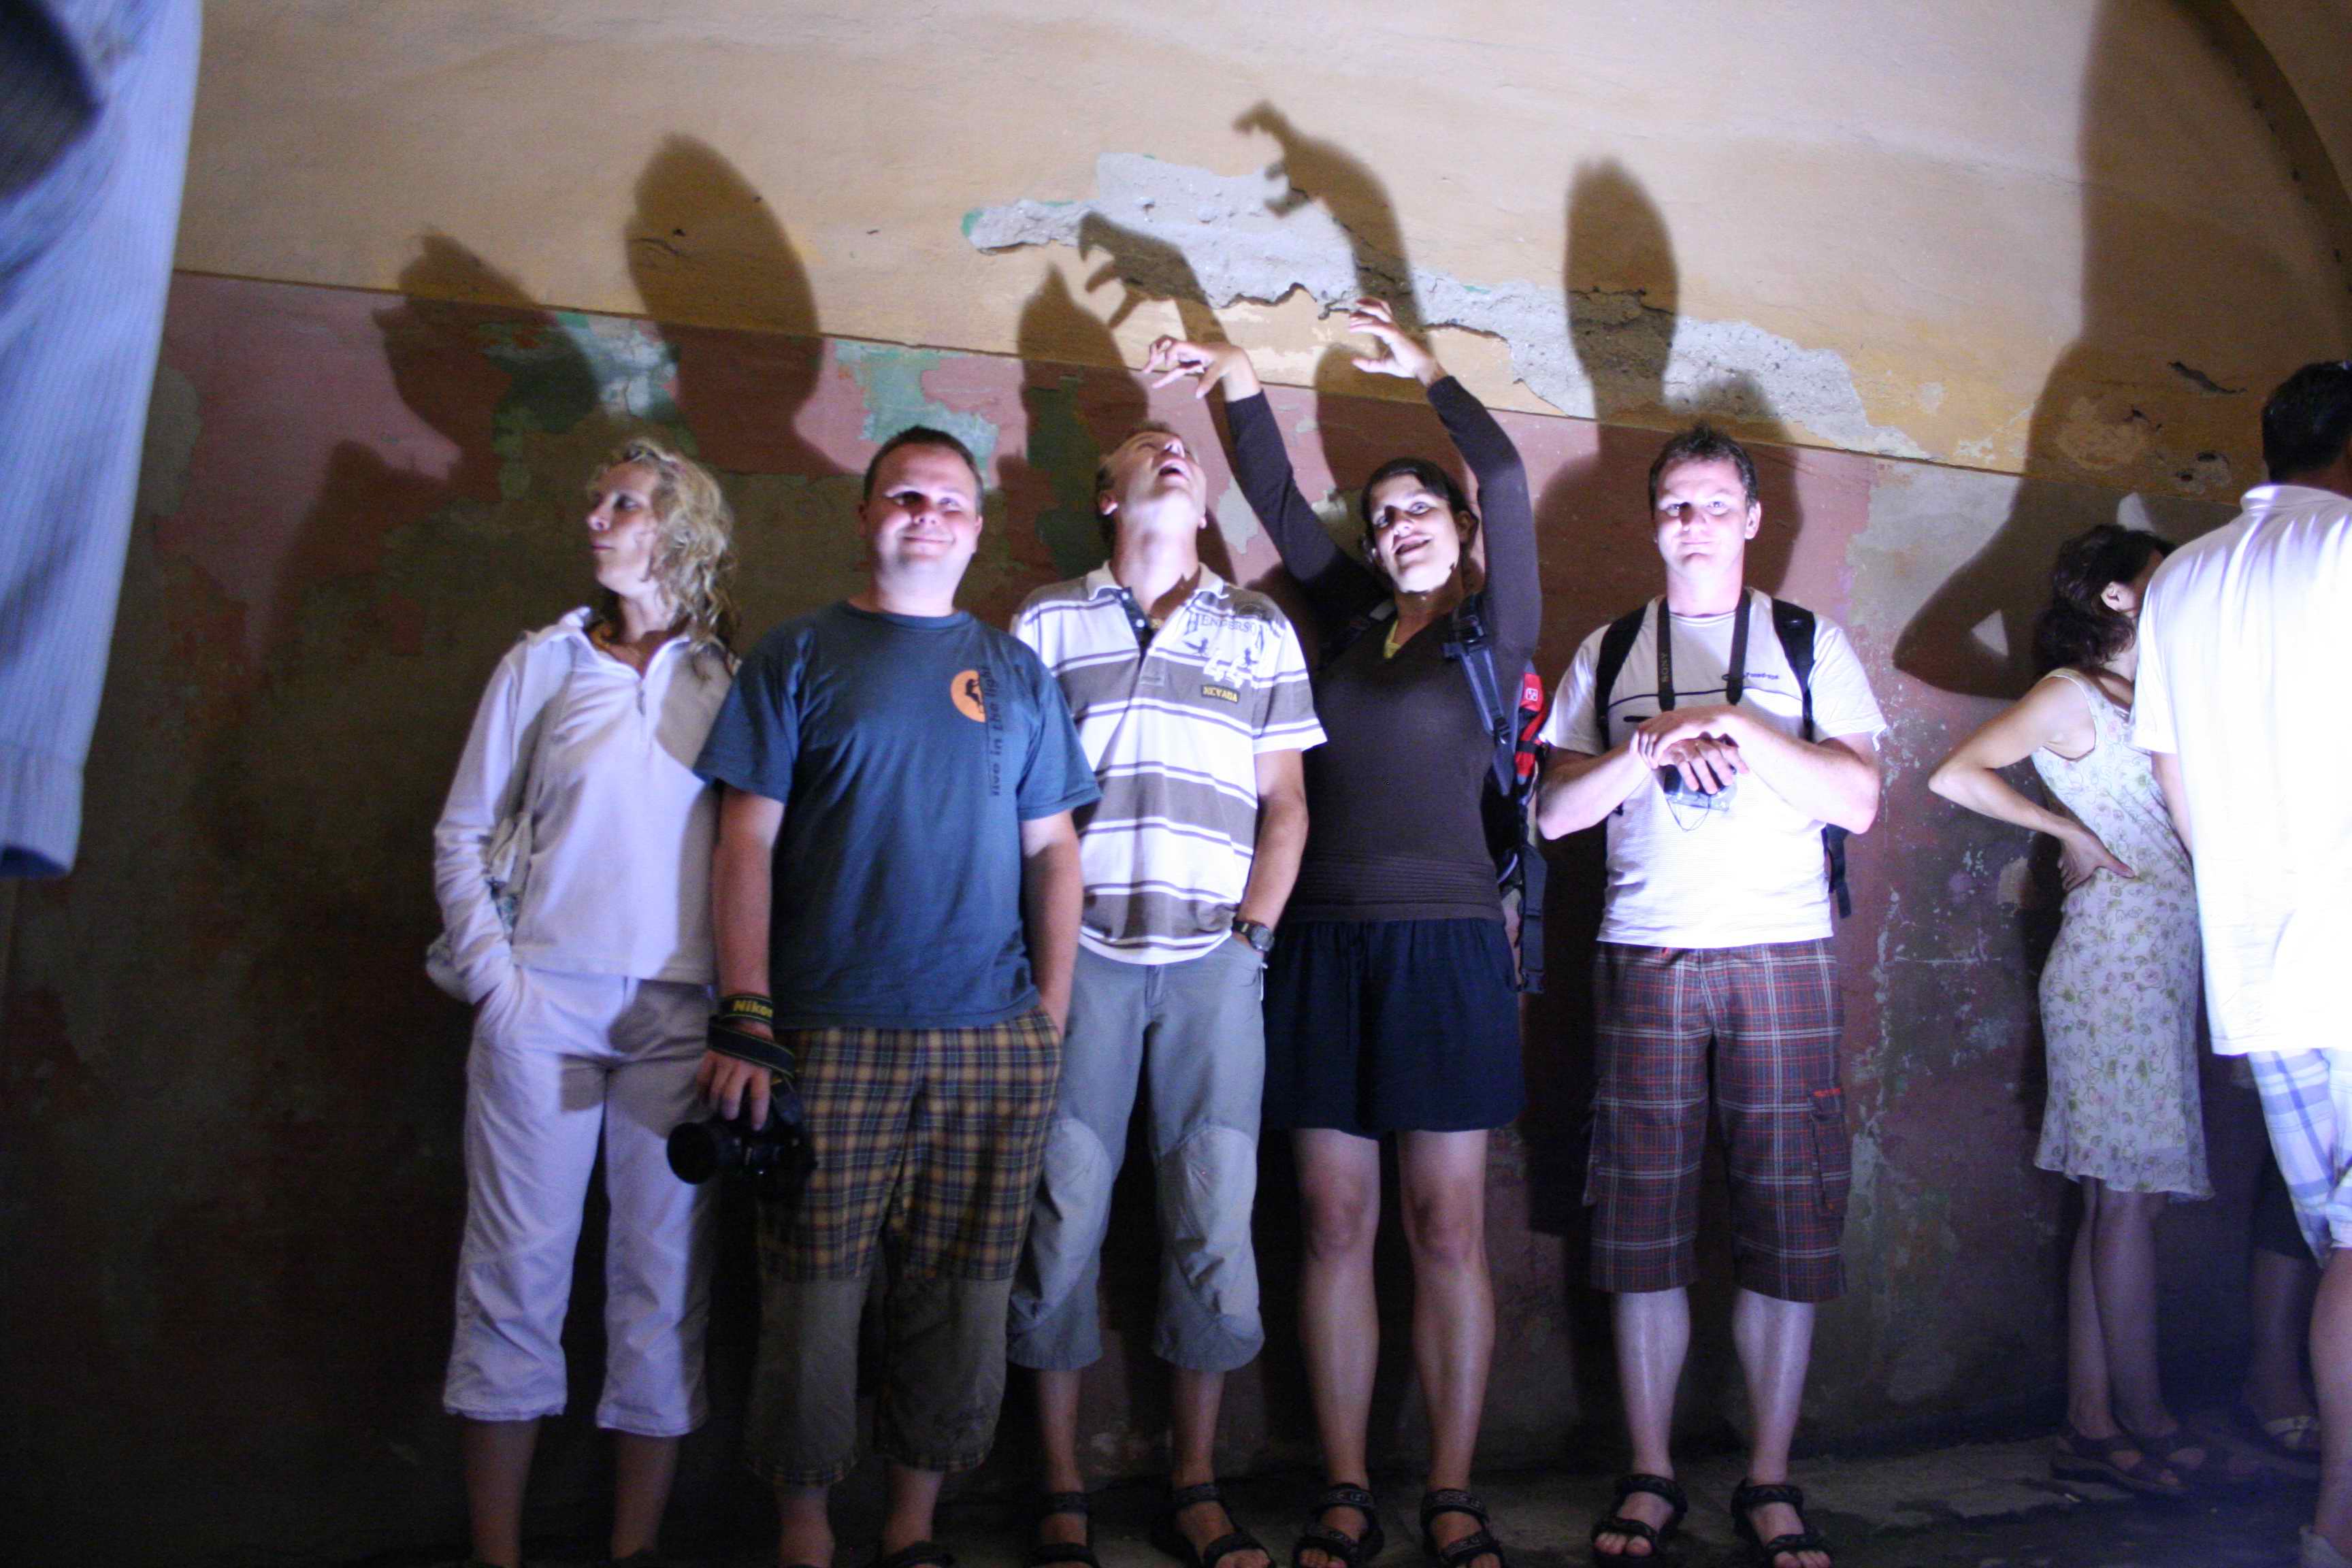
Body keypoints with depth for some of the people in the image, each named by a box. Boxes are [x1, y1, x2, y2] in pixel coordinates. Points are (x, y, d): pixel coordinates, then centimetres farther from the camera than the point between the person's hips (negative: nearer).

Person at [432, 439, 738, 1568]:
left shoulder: (734, 682, 8)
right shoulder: (542, 663, 10)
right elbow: (462, 833, 10)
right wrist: (493, 973, -1)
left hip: (680, 1013, 0)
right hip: (545, 1002, 0)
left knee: (664, 1275, 4)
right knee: (518, 1267, 3)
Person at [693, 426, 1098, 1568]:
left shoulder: (1016, 672, 14)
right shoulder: (797, 656, 8)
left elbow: (1052, 847, 13)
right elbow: (748, 842, 1)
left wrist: (1051, 1013, 4)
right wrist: (745, 1020, -8)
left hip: (995, 1044, 2)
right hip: (832, 1039, -2)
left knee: (960, 1303, 7)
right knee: (814, 1301, 2)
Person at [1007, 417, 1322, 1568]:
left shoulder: (1260, 630, 14)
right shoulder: (1048, 621, 10)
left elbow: (1285, 801, 12)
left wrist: (1254, 931, 1)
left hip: (1214, 960, 2)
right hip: (1082, 953, -1)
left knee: (1216, 1223, 3)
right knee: (1063, 1219, 1)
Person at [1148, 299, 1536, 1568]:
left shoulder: (1493, 633, 5)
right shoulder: (1350, 622, 15)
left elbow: (1506, 485, -7)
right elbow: (1277, 501, 13)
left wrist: (1429, 374, -5)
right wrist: (1240, 382, 6)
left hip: (1445, 948, -3)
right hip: (1325, 948, 3)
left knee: (1446, 1228, 2)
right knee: (1334, 1223, 5)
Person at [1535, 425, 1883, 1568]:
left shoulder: (1809, 643, 10)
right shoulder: (1609, 652, 13)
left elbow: (1859, 800, -1)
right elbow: (1555, 810, 6)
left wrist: (1736, 724, -12)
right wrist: (1652, 746, -10)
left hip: (1783, 956, 0)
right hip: (1644, 957, 1)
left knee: (1787, 1220, 0)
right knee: (1643, 1224, 1)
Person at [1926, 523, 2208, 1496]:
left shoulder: (2145, 697, 20)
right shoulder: (2072, 694, -4)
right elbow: (1954, 775, -17)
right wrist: (2068, 831, -10)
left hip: (2162, 960, 8)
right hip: (2117, 952, -8)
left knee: (2123, 1195, 6)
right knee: (2130, 1194, -5)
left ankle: (2092, 1424, 11)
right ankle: (2144, 1424, 3)